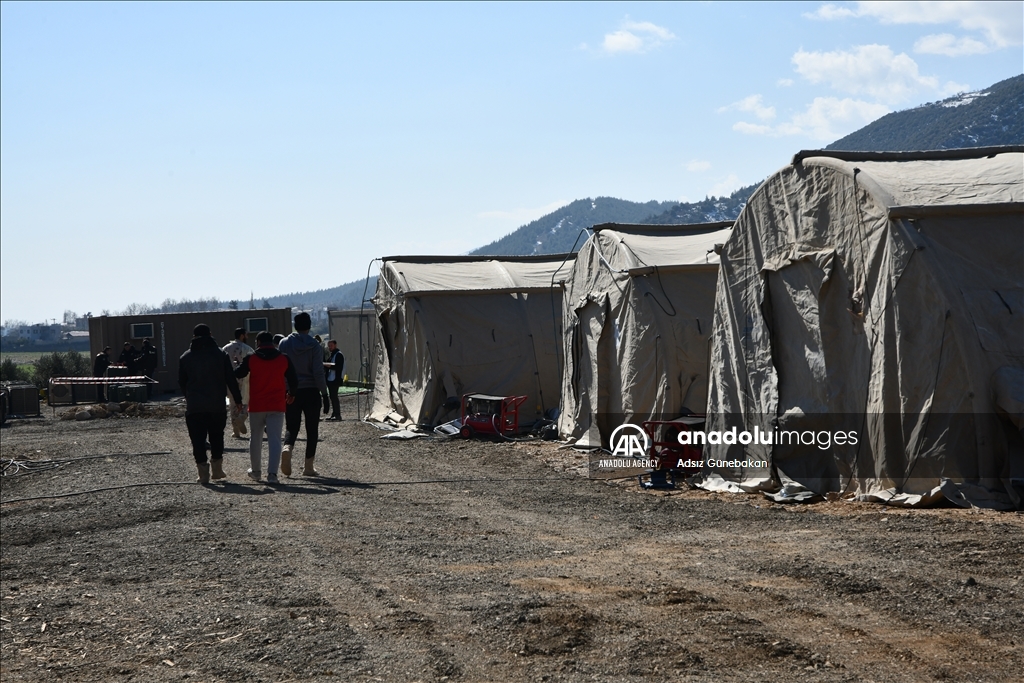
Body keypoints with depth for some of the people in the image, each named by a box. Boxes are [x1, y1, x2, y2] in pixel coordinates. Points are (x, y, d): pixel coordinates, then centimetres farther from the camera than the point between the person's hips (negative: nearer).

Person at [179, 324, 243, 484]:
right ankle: (217, 468, 16)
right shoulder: (221, 354, 2)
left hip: (194, 406, -1)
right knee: (216, 437, 15)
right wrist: (238, 399, 5)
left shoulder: (185, 357, 4)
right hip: (217, 405, 1)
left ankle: (203, 472, -7)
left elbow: (181, 382, 10)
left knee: (198, 440, 1)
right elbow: (231, 379, 0)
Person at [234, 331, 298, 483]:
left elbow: (237, 374, 5)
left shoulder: (250, 359, -3)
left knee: (255, 439, 16)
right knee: (274, 439, -5)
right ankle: (272, 473, -18)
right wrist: (291, 394, 26)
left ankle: (255, 471, 28)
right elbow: (293, 380, 7)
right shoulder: (284, 359, 2)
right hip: (277, 406, 0)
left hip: (256, 406, 0)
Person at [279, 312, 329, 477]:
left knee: (291, 426, 10)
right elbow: (318, 373, -11)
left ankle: (287, 448, -22)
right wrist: (325, 395, -5)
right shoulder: (314, 346, -7)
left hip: (291, 392, 2)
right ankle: (308, 467, 8)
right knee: (312, 429, 8)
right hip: (311, 392, -2)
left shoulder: (284, 343, 1)